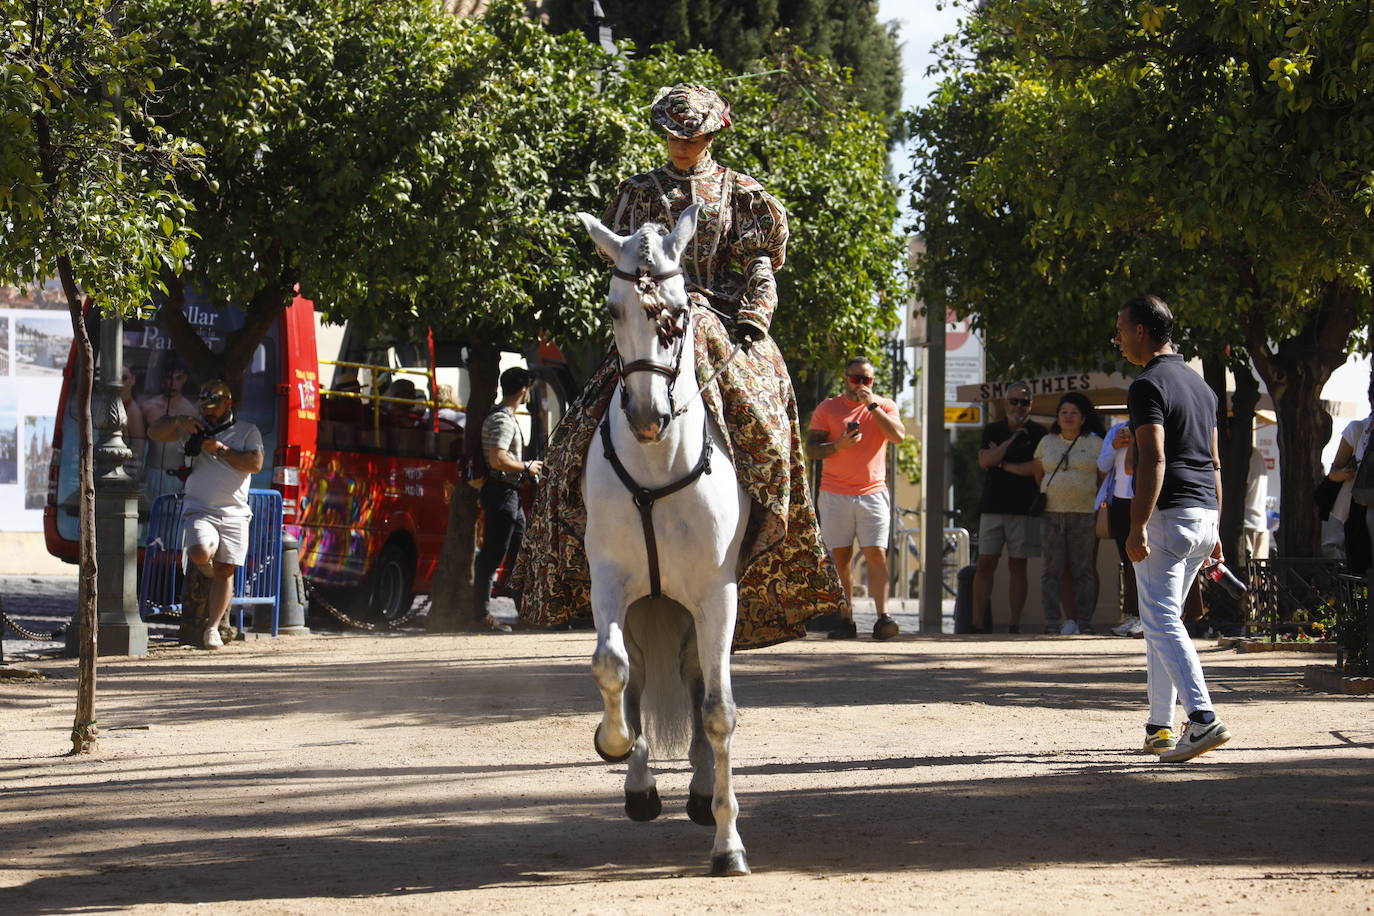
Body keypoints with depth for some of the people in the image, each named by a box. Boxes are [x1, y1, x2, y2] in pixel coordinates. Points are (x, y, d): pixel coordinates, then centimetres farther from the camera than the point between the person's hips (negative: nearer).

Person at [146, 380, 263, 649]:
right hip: (199, 510, 0)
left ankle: (212, 628, 7)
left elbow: (255, 464, -5)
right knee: (200, 554, -27)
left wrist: (221, 450, -8)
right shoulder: (193, 429, 14)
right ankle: (206, 573, 11)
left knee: (225, 571, -2)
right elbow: (155, 433, 13)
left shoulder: (247, 431, 10)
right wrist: (178, 422, -5)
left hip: (234, 513, 0)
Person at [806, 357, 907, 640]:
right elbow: (811, 449, 4)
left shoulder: (885, 407, 9)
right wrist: (838, 446, -14)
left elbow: (898, 435, -9)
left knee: (877, 554, -11)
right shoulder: (827, 408, 9)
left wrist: (872, 404, -12)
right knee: (840, 557, 0)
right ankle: (846, 619, 4)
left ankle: (882, 617, -17)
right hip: (835, 495, 1)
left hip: (873, 492, -1)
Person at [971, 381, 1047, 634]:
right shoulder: (993, 430, 13)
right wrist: (1012, 441, -10)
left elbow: (1037, 467, -10)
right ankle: (978, 623, -3)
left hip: (1024, 509, -3)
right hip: (992, 506, 3)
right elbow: (984, 461, -2)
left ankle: (1014, 623, -1)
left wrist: (1003, 464, -5)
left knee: (1017, 566, -1)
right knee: (985, 564, -3)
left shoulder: (1038, 433, 3)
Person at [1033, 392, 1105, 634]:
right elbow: (1037, 475, 22)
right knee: (1051, 570, -3)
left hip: (1084, 514, -2)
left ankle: (1083, 623, 0)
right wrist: (1041, 498, 14)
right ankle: (1052, 622, -2)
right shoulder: (1047, 442, 13)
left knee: (1083, 570, -2)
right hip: (1051, 514, 2)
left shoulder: (1094, 444, 5)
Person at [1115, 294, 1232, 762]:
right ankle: (1160, 728, 18)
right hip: (1203, 515, 9)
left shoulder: (1148, 385, -11)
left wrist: (1138, 527, -23)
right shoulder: (1201, 385, 18)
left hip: (1167, 514, -9)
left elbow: (1154, 459, -21)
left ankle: (1204, 719, -24)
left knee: (1162, 621, -10)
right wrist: (1214, 528, 22)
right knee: (1161, 620, 17)